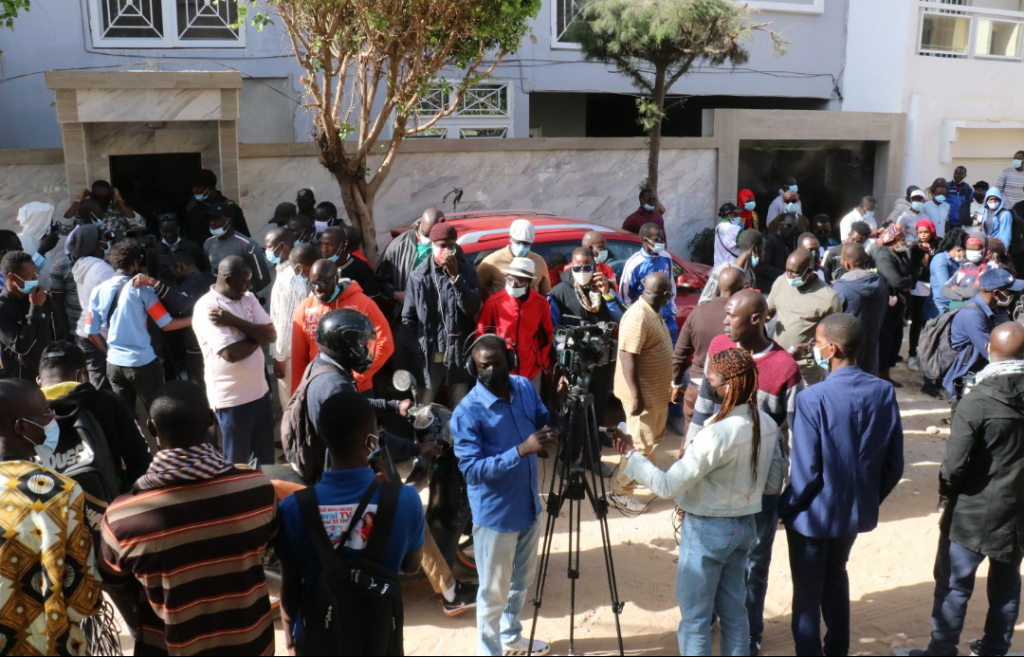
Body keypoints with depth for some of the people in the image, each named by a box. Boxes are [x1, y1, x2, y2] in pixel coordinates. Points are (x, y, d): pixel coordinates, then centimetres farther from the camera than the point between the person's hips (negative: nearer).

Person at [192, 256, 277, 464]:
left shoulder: (249, 298, 5)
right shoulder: (206, 308, -16)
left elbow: (271, 335, -6)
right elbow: (231, 353, -24)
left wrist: (233, 320, -17)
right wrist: (257, 335, -7)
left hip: (260, 391, 6)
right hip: (232, 398, -6)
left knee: (267, 457, 18)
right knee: (238, 461, 10)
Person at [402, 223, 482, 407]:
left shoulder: (466, 271, -1)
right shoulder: (419, 276, -2)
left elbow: (472, 308, -14)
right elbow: (408, 317, 2)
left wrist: (455, 276, -20)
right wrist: (414, 349, -6)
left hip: (458, 354, 0)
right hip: (428, 356, 0)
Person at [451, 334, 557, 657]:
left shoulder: (525, 387, -4)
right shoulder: (466, 413, -22)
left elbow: (544, 422, 9)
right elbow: (472, 469, -25)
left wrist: (549, 438, -16)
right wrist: (521, 450, -34)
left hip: (529, 504, 6)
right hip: (495, 513, -6)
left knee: (521, 581, 25)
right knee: (494, 591, 8)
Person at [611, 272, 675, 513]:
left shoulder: (653, 312, 6)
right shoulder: (638, 317, -26)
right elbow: (627, 358, -28)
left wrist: (668, 385, 22)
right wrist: (636, 396, -27)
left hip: (657, 391, 10)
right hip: (643, 394, -10)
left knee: (654, 438, 22)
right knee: (640, 444, -2)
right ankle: (620, 492, 9)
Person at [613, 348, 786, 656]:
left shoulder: (718, 433, -27)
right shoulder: (768, 425, -3)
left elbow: (667, 485, -24)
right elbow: (774, 484, 8)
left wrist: (630, 454, -14)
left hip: (707, 529, -7)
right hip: (745, 525, 8)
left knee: (695, 616, 7)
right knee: (733, 609, 19)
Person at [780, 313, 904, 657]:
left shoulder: (813, 398, -26)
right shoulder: (884, 391, -9)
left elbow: (807, 470, -23)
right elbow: (894, 463, -2)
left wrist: (785, 507, -6)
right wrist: (872, 499, 14)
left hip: (815, 512, -6)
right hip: (856, 509, 6)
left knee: (807, 591, 13)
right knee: (835, 577, 28)